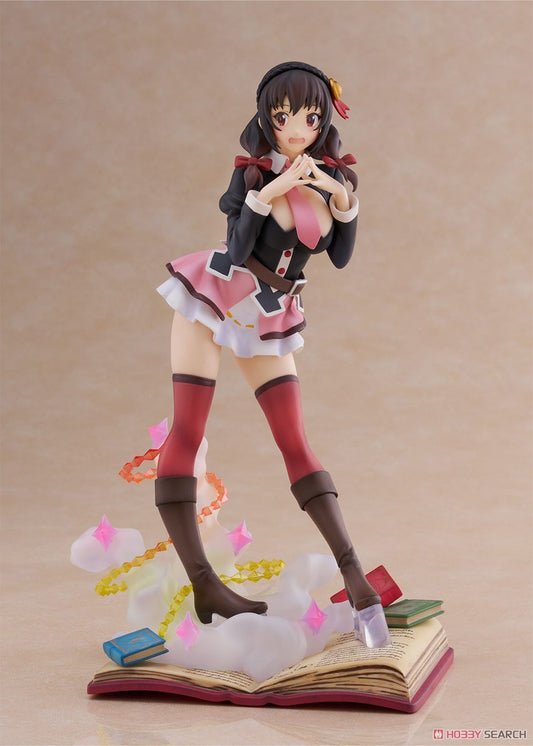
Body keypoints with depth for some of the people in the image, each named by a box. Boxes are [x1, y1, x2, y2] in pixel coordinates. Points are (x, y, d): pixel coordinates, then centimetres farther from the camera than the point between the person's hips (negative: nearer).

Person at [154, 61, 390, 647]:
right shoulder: (251, 173, -8)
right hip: (212, 300, -3)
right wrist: (267, 193, -27)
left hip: (268, 319, 3)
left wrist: (344, 201, -13)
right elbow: (237, 252, -18)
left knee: (295, 443, -3)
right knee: (186, 433, -9)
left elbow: (341, 258, 1)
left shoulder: (333, 176, 2)